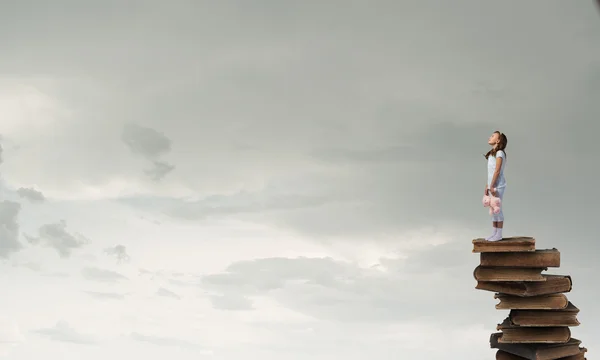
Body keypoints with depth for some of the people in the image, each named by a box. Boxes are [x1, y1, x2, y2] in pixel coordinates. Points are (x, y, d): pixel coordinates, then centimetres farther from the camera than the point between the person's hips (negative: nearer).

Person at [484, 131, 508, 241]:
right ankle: (494, 233, 16)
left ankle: (499, 234, 1)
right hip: (492, 185, 9)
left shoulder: (499, 153, -11)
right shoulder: (492, 154, 15)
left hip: (498, 186, -9)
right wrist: (487, 186, 14)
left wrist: (492, 186, -20)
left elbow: (497, 171, -17)